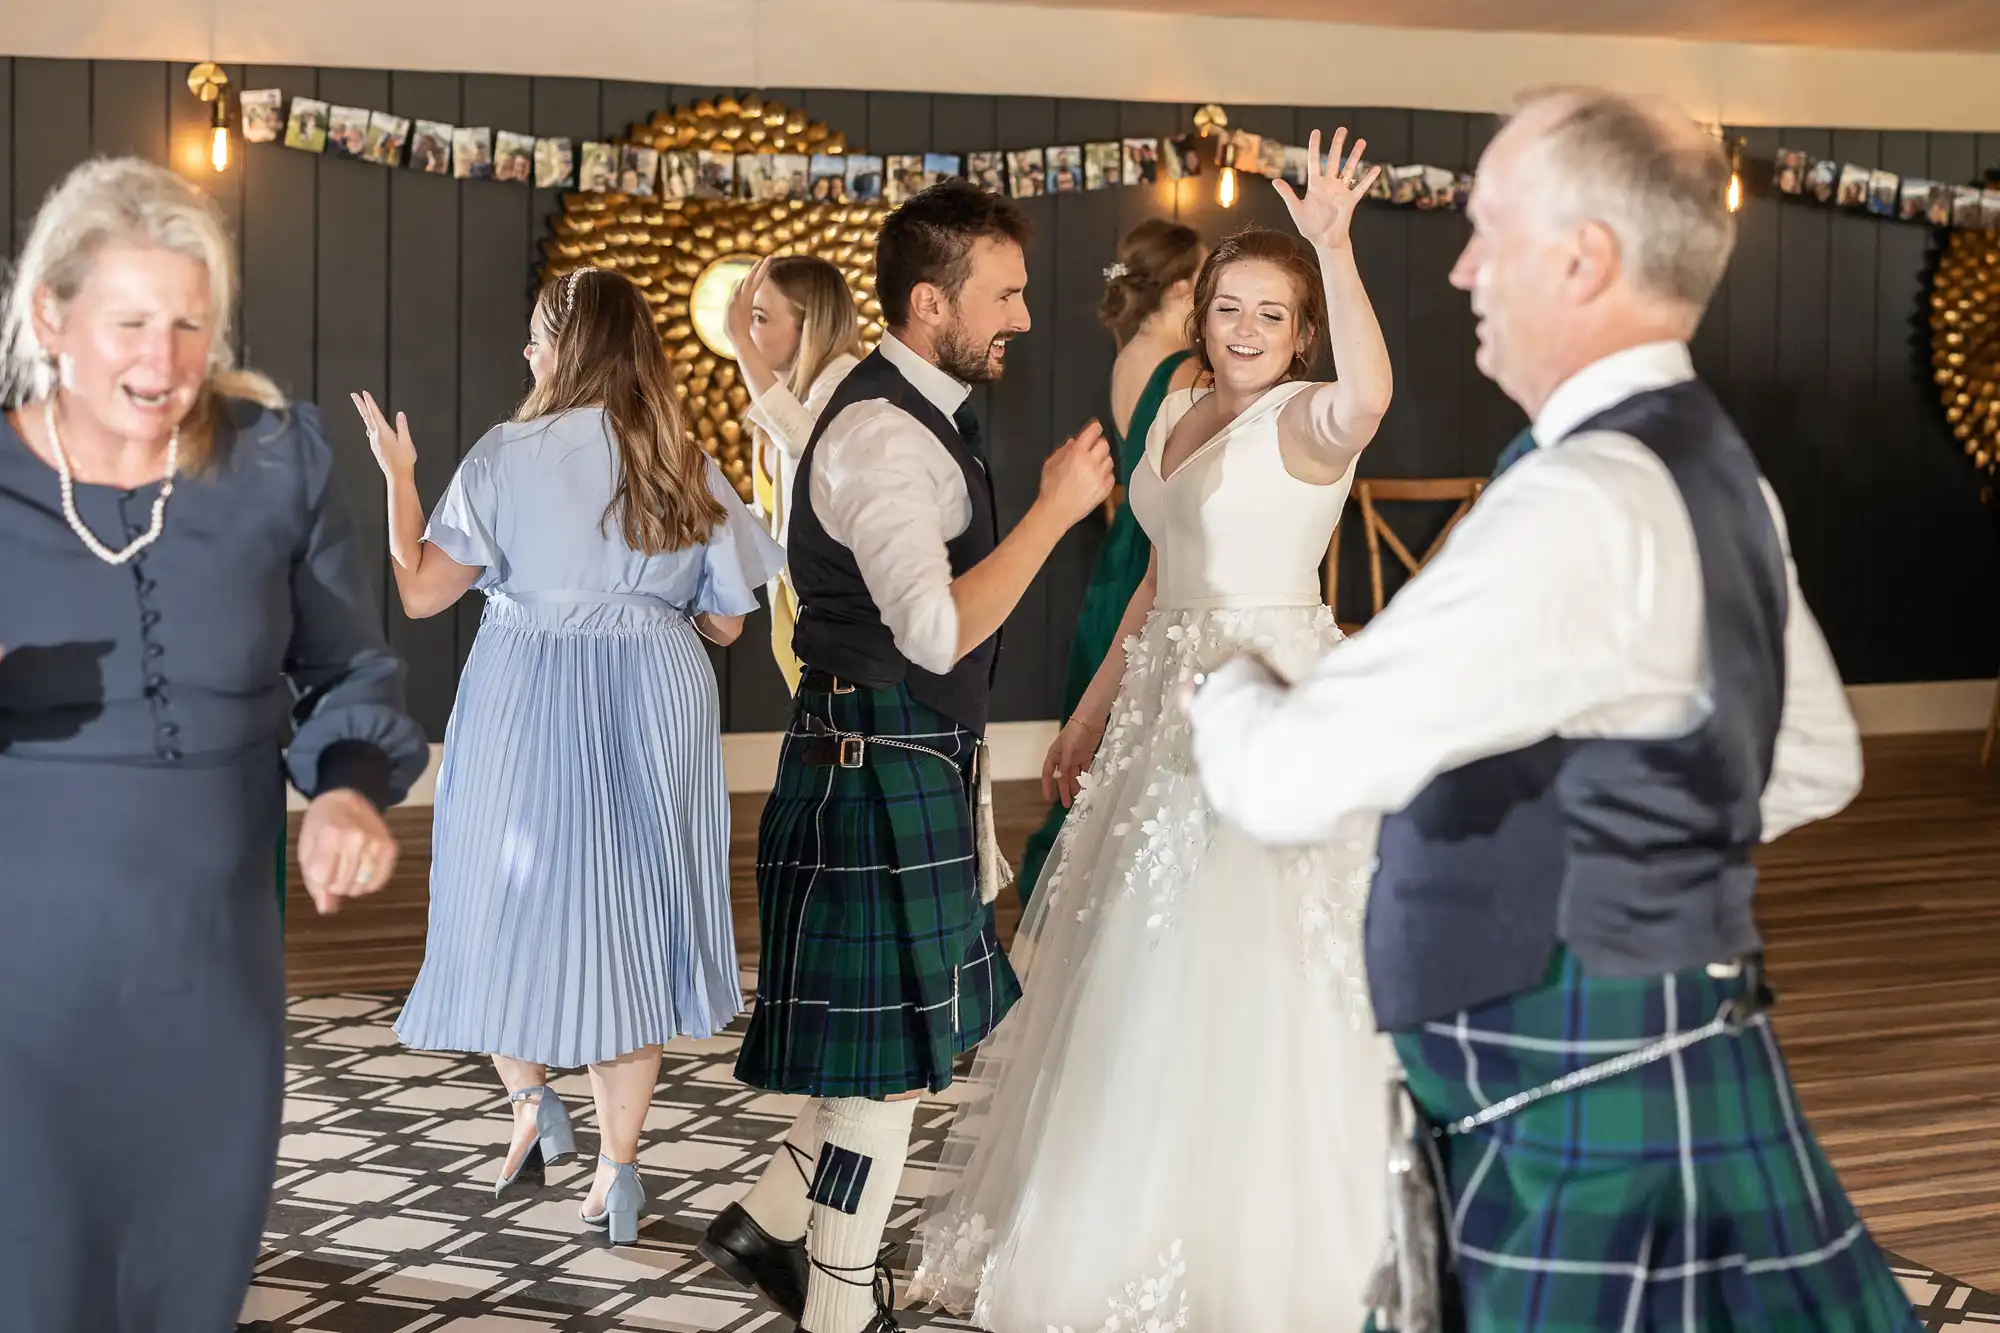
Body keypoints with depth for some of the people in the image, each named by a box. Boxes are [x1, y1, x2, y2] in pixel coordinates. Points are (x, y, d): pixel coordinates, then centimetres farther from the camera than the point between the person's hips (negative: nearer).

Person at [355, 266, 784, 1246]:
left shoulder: (510, 455, -9)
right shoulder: (688, 467, 1)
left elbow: (417, 592, -8)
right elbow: (727, 621, 4)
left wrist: (398, 477, 5)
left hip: (528, 707, -3)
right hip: (655, 707, 3)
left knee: (513, 905, 15)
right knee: (628, 914, 9)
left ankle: (532, 1101, 10)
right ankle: (617, 1162, 9)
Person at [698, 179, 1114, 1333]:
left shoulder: (930, 417, 12)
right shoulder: (879, 435, -20)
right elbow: (937, 631, -30)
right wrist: (1057, 508, -25)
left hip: (920, 767, 10)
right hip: (879, 772, -10)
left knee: (911, 1036, 18)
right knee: (889, 1050, 0)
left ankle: (772, 1225, 32)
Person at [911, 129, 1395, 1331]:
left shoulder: (1308, 420, -12)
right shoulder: (1178, 415, 12)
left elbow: (1372, 390, -37)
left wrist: (1335, 248, -42)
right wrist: (1093, 713, 19)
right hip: (1170, 704, 8)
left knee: (1246, 979, -2)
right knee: (1142, 978, 17)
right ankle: (1133, 1223, 34)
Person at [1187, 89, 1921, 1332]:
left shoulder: (1582, 506, -23)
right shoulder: (1713, 472, 7)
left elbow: (1288, 778, -24)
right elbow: (1817, 762, 21)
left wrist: (1229, 686, -2)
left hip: (1590, 1112, -9)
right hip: (1649, 1071, 10)